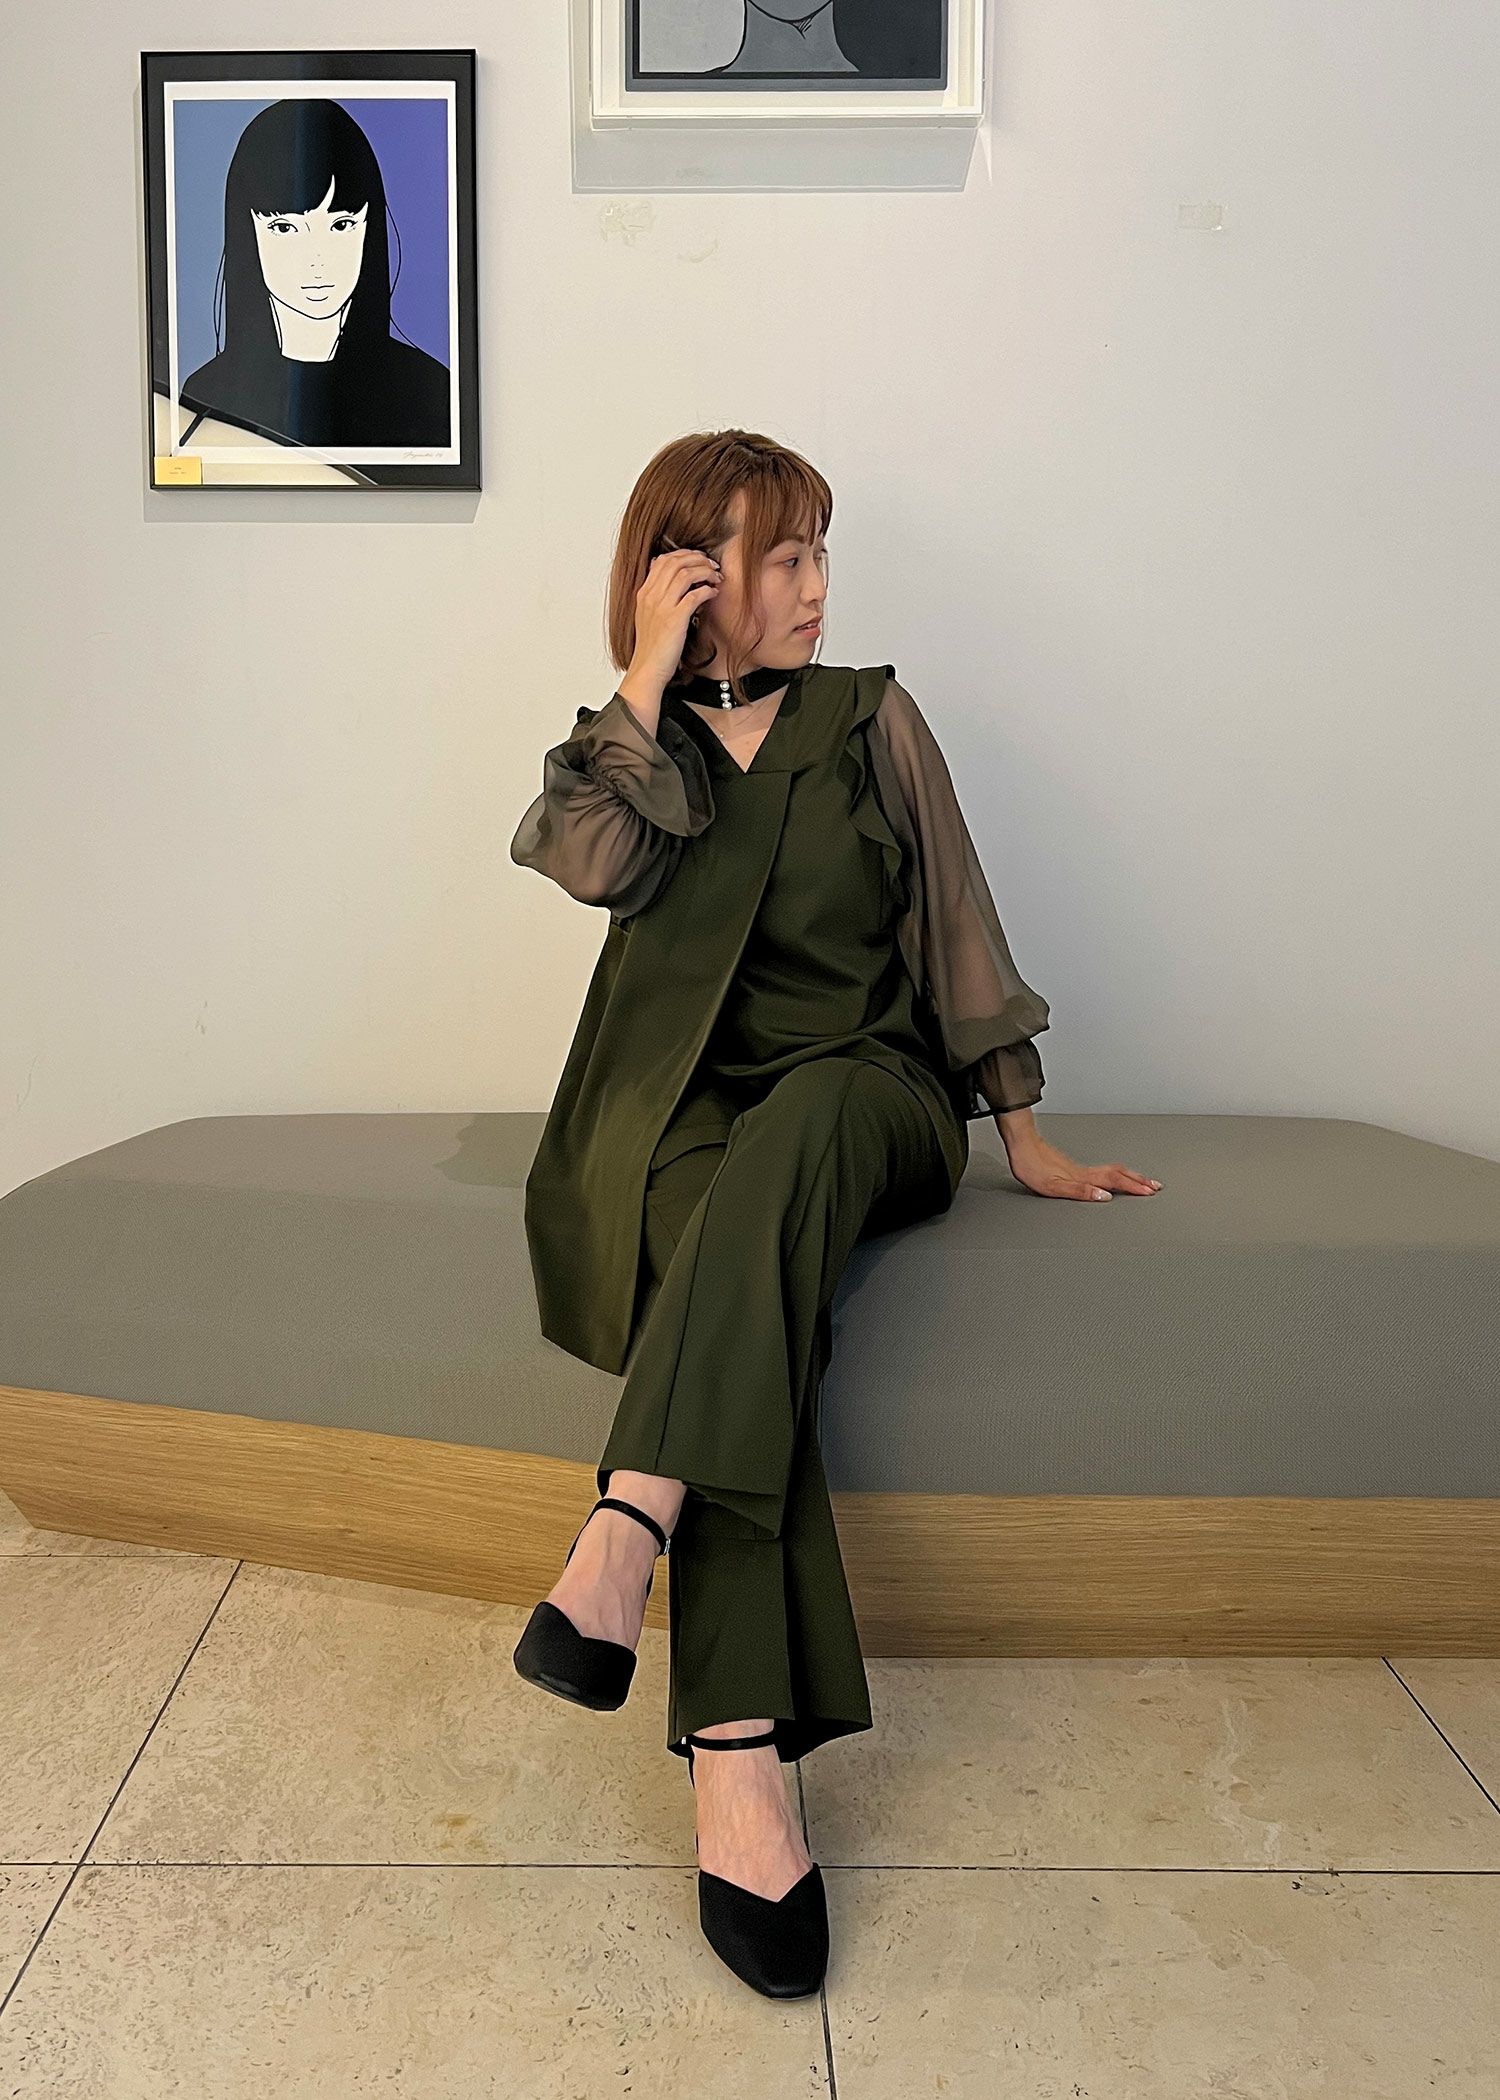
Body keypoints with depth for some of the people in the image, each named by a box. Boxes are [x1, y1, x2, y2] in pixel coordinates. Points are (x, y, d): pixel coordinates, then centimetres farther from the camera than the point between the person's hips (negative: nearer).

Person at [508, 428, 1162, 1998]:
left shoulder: (871, 719, 13)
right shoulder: (630, 739, 15)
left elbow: (958, 928, 10)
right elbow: (601, 863, -10)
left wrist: (1027, 1138, 5)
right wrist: (652, 673, -3)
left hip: (869, 1099, 1)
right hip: (690, 1113, 0)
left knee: (785, 1135, -37)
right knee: (718, 1227, -35)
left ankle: (626, 1533, -46)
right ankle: (739, 1761, -42)